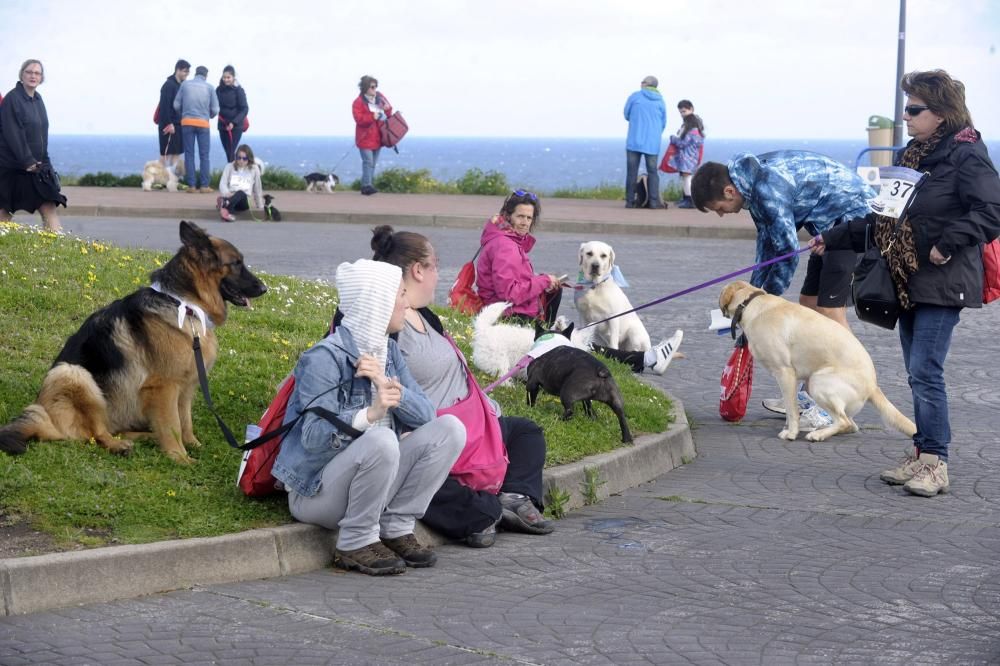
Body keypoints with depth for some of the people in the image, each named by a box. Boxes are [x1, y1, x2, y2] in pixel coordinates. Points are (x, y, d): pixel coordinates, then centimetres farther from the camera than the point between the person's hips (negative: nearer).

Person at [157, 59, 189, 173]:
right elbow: (164, 106, -17)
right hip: (169, 124, -8)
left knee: (177, 151, 7)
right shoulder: (169, 85, -12)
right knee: (166, 152, -5)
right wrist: (169, 123, -20)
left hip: (178, 124, 8)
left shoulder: (182, 85, 13)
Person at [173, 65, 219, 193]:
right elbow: (215, 109, 2)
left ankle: (191, 185, 1)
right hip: (203, 123, -1)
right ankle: (204, 185, 0)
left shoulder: (185, 84, 4)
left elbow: (176, 105, 3)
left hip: (187, 122, 1)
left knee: (189, 154, 4)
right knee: (204, 155, 4)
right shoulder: (209, 87, 4)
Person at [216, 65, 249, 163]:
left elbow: (245, 109, -9)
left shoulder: (238, 90, -7)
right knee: (227, 152, 6)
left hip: (235, 127, -5)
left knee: (231, 152, -13)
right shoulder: (219, 89, 5)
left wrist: (234, 123, -19)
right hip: (222, 126, 5)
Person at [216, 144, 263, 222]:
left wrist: (260, 206, 27)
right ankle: (227, 212, -71)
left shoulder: (254, 169, 12)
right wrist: (227, 193, -18)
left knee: (240, 193, -37)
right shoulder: (229, 167, 13)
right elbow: (222, 184, 4)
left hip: (244, 201, 0)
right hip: (230, 197, 0)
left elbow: (257, 189, 21)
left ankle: (224, 205, -69)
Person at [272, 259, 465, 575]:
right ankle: (355, 544, -17)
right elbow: (314, 436, -24)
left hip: (373, 480, 7)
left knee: (450, 428, -9)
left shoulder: (389, 351, 9)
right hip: (316, 490, -7)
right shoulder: (326, 357, -15)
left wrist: (386, 384, -18)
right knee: (381, 440, -36)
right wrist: (369, 415, -39)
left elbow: (425, 415, -1)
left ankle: (396, 528, -4)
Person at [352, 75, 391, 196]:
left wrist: (387, 109, -7)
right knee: (368, 161, -15)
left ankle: (370, 185, 19)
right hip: (365, 138, -7)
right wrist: (372, 117, -31)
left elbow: (388, 114, 16)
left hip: (377, 137, 7)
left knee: (373, 163, 12)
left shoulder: (380, 98, 6)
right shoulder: (358, 102, -13)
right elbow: (359, 119, -22)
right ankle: (366, 186, -17)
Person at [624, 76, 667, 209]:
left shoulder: (635, 96, 0)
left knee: (632, 172, 4)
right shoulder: (660, 101, 7)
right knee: (652, 172, 5)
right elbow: (663, 124, 11)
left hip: (634, 142, -1)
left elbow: (627, 115, 8)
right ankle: (654, 201, -6)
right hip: (652, 143, 1)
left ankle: (630, 201, 1)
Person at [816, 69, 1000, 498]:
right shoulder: (912, 155, 15)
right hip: (909, 282, 8)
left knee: (925, 371, -10)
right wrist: (833, 240, 16)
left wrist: (948, 244, -23)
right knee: (917, 374, 11)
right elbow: (882, 218, 21)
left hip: (942, 285, -8)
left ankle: (935, 463, -4)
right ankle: (922, 456, 18)